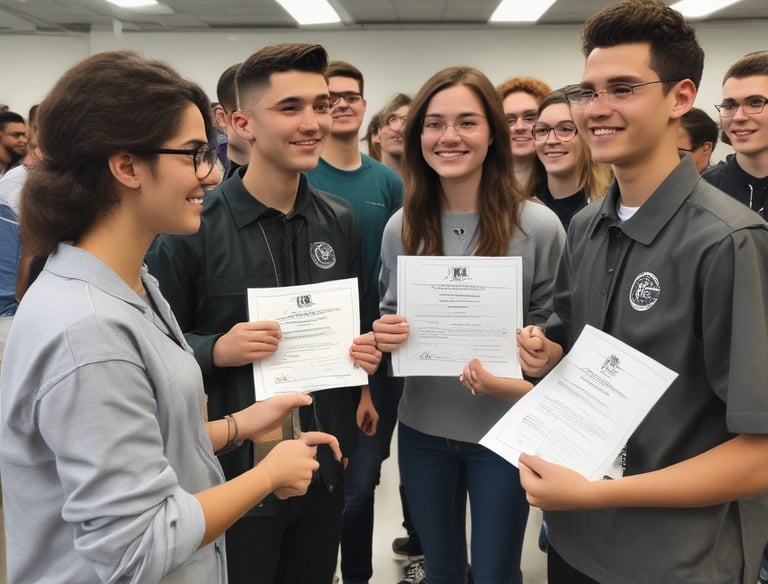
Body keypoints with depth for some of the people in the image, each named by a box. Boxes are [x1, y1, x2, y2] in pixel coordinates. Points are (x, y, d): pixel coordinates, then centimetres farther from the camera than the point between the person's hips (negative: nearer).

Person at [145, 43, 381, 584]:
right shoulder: (192, 227, -14)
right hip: (232, 467, -4)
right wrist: (216, 350, -24)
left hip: (324, 461, 5)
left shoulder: (340, 221, 2)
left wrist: (366, 355, -4)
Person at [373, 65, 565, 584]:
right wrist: (385, 335, -13)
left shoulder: (538, 225, -13)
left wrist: (514, 383, -23)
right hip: (423, 428, 3)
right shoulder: (402, 227, -2)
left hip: (504, 430, -3)